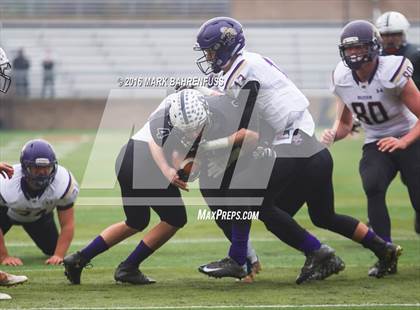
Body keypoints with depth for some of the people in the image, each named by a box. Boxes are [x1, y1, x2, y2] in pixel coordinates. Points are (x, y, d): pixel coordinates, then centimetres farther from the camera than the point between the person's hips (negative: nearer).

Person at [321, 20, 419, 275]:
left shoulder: (391, 74, -22)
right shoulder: (343, 80, -5)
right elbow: (345, 124, 10)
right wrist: (333, 134, -13)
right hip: (376, 144, 3)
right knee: (373, 187, -25)